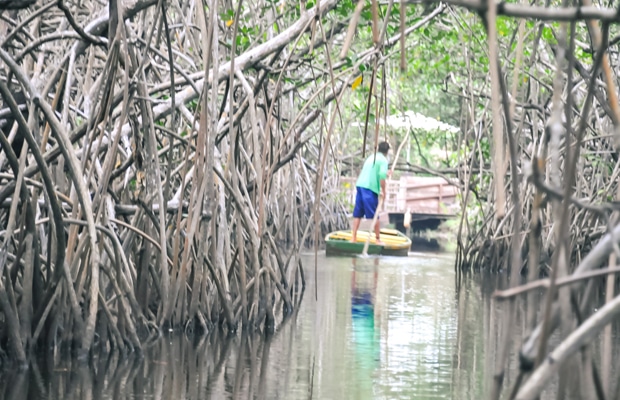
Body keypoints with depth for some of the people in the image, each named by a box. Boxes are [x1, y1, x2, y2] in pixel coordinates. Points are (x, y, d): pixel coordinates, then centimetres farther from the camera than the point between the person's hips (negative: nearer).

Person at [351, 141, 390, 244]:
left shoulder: (371, 157, 21)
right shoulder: (383, 160, -2)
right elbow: (382, 176, -15)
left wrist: (385, 174, 46)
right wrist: (383, 191, -7)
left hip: (360, 185, 7)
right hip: (370, 188, -7)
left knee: (358, 214, 8)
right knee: (374, 215, 0)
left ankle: (354, 237, 4)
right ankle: (378, 239, 5)